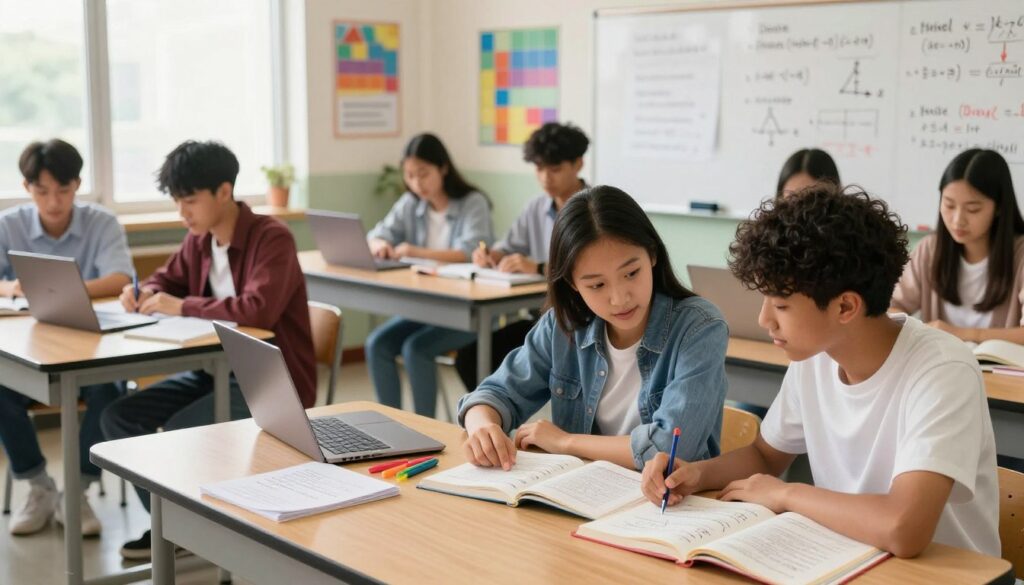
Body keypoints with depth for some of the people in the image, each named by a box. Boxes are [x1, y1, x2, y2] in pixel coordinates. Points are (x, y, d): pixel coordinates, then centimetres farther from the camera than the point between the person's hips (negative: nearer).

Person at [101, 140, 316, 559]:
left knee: (179, 432, -26)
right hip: (217, 370, 9)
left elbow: (258, 309, -33)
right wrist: (145, 293, -2)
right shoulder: (199, 239, 5)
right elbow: (167, 278, 23)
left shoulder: (272, 238, -19)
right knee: (120, 418, -2)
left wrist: (182, 307, -24)